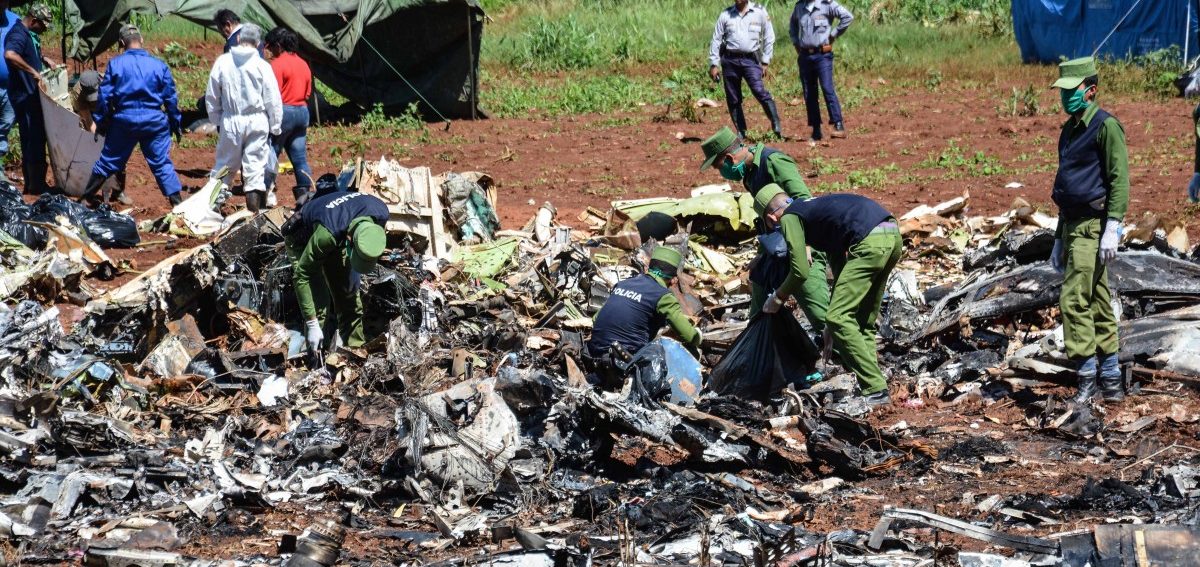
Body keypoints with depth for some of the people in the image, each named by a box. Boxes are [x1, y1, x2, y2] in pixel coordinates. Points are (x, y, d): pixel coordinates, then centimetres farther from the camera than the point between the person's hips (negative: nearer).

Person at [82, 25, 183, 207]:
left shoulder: (115, 64, -4)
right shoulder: (159, 66, -2)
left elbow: (104, 96, -2)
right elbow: (171, 98, 3)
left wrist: (100, 122, 8)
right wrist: (176, 124, 13)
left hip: (124, 121, 0)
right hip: (154, 122, 0)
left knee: (108, 161, 13)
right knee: (162, 164, 7)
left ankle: (87, 195, 24)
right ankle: (177, 201, 3)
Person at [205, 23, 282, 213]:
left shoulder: (222, 62, -3)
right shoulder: (262, 66, -8)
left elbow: (212, 96, 5)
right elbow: (273, 100, -4)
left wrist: (216, 121, 17)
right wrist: (275, 127, 7)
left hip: (230, 121, 1)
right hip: (257, 121, -1)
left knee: (223, 166, 12)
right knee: (255, 169, 3)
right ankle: (253, 214, 1)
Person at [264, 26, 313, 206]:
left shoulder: (277, 64, -11)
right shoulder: (303, 64, 13)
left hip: (283, 111, -7)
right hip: (302, 111, 7)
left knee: (269, 153, 1)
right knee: (300, 157, 8)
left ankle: (266, 192, -1)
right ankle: (306, 193, 6)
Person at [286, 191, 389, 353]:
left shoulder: (380, 215, -30)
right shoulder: (327, 233, -46)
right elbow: (302, 275, -36)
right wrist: (312, 324, -35)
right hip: (305, 237, -5)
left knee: (350, 297, 1)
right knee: (319, 300, -17)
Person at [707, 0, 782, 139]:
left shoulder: (760, 13, 2)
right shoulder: (725, 15, 6)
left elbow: (769, 38, 8)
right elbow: (716, 40, 10)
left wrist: (765, 62, 4)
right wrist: (713, 64, 5)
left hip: (750, 60, -2)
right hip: (730, 60, 2)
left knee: (760, 91, -18)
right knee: (733, 99, 3)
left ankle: (777, 126, -16)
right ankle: (741, 132, 12)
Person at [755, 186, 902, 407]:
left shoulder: (789, 218, 8)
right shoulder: (815, 207, 34)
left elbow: (800, 272, 3)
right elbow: (839, 265, 39)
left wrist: (777, 298, 22)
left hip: (870, 242, -9)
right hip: (893, 234, 9)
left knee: (839, 319, -3)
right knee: (863, 321, 17)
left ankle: (875, 391, -6)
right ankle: (873, 386, 14)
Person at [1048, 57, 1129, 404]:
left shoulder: (1105, 125, -9)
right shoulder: (1070, 130, 18)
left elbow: (1119, 180, -15)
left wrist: (1112, 230, -22)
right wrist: (1059, 240, 24)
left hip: (1094, 227, -9)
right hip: (1074, 225, 9)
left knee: (1075, 299, -15)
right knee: (1097, 302, 10)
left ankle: (1087, 377, -12)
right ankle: (1111, 381, 14)